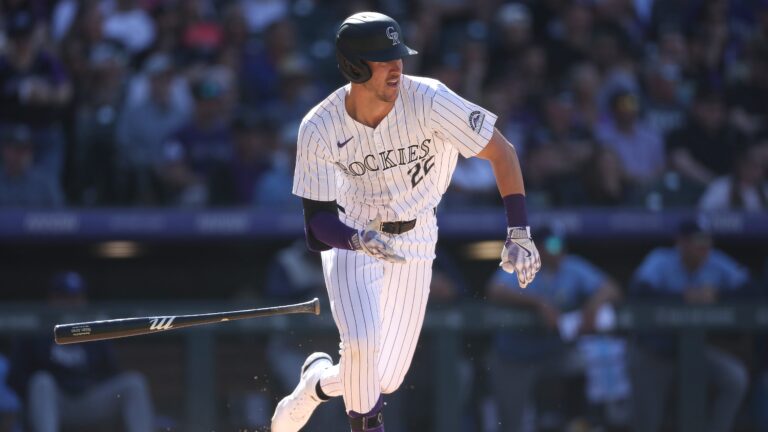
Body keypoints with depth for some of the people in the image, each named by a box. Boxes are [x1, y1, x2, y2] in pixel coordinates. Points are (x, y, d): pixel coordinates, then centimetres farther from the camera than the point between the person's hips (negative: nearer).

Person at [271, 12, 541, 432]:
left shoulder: (428, 101, -23)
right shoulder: (320, 129, -21)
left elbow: (501, 152, -16)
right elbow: (317, 221, -18)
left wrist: (519, 231, -22)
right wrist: (358, 240, -40)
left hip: (414, 243, 1)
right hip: (350, 239, -1)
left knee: (385, 378, 4)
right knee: (362, 346, -28)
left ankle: (318, 382, 36)